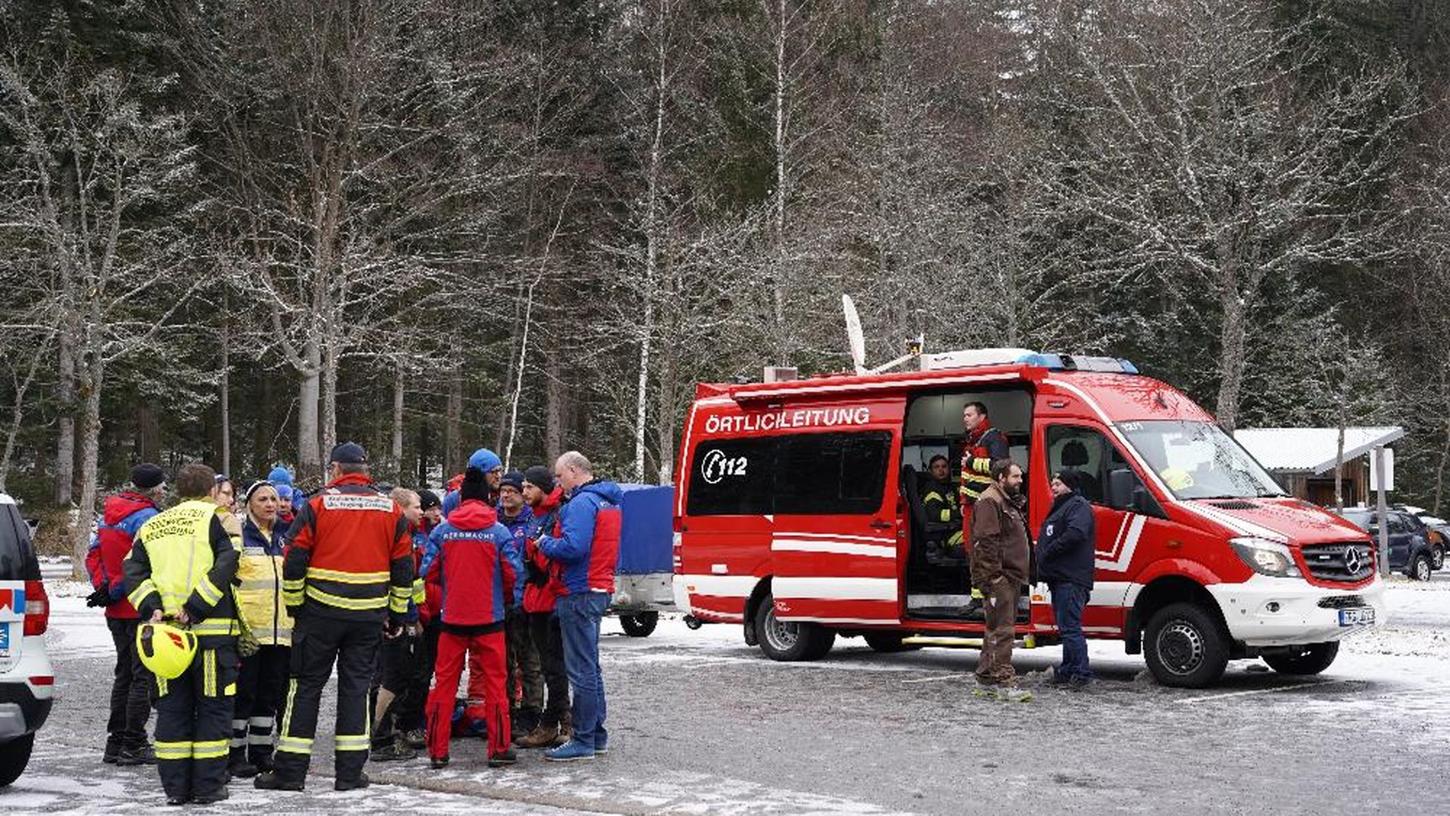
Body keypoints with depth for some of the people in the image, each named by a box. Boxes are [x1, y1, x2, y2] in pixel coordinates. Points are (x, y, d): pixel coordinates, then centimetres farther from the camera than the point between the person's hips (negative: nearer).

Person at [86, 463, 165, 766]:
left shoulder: (110, 513, 11)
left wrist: (102, 587, 5)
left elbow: (93, 555, 14)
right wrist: (112, 592, -12)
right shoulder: (145, 516, -16)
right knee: (144, 676, -2)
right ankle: (133, 746, 0)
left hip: (116, 611, 8)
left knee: (124, 673, 16)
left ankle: (115, 742, 19)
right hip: (141, 609, -8)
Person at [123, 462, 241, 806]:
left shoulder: (152, 526, 15)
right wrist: (197, 607, -14)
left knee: (172, 708, 11)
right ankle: (208, 786, 5)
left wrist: (151, 608, -4)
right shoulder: (215, 518, 0)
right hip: (212, 629, -4)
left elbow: (133, 572, 6)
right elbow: (226, 564, -13)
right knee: (213, 706, 4)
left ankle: (175, 786, 12)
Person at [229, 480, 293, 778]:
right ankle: (236, 754, 6)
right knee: (243, 692, -2)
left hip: (281, 630, 6)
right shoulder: (237, 534, -2)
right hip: (247, 629, -6)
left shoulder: (286, 535, 16)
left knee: (271, 694, 10)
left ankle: (261, 752, 18)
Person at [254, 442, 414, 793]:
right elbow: (403, 567, 9)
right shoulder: (391, 510, 5)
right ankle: (350, 772, 9)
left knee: (306, 686, 6)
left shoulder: (317, 505, -4)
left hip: (321, 611, -2)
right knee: (356, 685, 9)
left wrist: (294, 606, 6)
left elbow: (293, 562, -5)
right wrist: (396, 615, 16)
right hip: (369, 615, 2)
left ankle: (290, 770, 7)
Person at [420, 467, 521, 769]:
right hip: (490, 618, -1)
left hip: (452, 617, 1)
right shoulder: (499, 531, -5)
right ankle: (499, 749, 8)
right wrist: (507, 599, 14)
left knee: (444, 682, 9)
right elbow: (512, 573, -5)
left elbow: (428, 571, -2)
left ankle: (437, 750, 10)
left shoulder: (441, 531, -2)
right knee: (494, 682, 7)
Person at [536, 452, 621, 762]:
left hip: (580, 594, -10)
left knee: (581, 670, -6)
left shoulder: (582, 502, -15)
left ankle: (583, 741, -2)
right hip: (600, 590, 10)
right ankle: (597, 734, 23)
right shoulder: (608, 501, 17)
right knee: (590, 666, 17)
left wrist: (545, 543, -8)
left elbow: (572, 547, -26)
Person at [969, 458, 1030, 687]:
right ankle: (999, 671, -12)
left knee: (1002, 625, 14)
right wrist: (992, 576, -25)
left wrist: (1018, 575, 25)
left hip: (1010, 577, 11)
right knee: (1001, 627, -12)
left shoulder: (1007, 502, 23)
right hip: (998, 578, -11)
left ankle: (987, 671, 21)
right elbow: (985, 542, -20)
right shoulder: (989, 502, -12)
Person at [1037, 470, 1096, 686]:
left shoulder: (1078, 506, -9)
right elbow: (1048, 539, 30)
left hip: (1071, 579, -11)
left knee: (1070, 626, -12)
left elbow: (1076, 533, -26)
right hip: (1060, 578, 11)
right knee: (1066, 626, 14)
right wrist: (1043, 561, 13)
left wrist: (1049, 552, -19)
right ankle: (1068, 670, 19)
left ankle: (1081, 672, -11)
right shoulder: (1060, 508, 25)